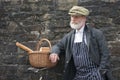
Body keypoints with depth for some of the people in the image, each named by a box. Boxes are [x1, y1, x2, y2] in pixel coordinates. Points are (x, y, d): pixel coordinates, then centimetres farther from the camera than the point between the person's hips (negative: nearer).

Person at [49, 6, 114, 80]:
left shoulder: (97, 33, -2)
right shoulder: (69, 36, 10)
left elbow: (105, 54, -3)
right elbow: (58, 46, 21)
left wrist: (101, 73, -10)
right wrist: (54, 52, -2)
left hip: (94, 74, -4)